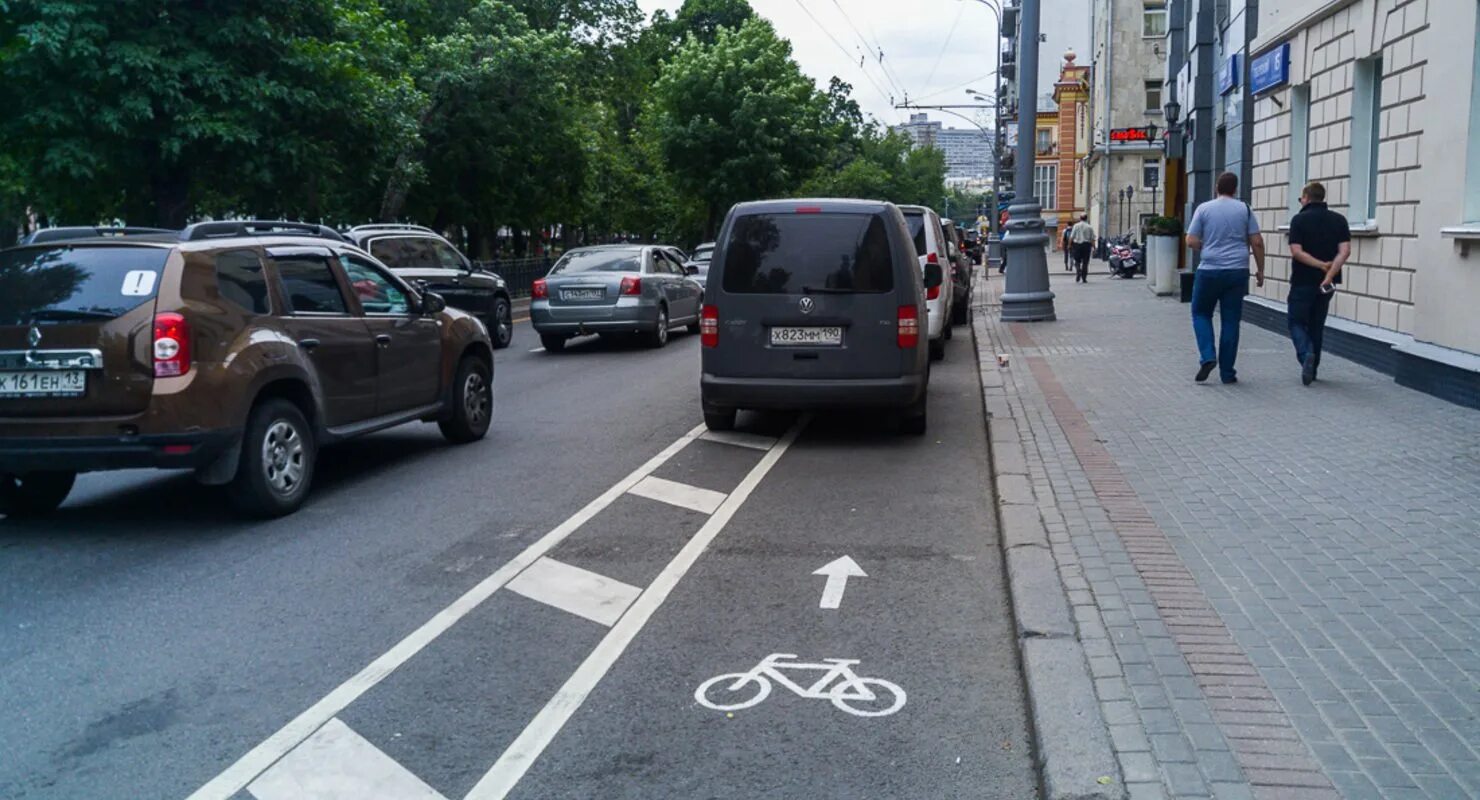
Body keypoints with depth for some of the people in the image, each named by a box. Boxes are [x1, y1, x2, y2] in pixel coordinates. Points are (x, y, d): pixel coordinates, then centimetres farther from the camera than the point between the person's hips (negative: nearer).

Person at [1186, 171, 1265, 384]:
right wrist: (1260, 270, 11)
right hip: (1238, 271, 1)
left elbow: (1191, 242, -4)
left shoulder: (1204, 209, -1)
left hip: (1209, 271, -1)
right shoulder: (1245, 210, 3)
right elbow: (1257, 242, 2)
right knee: (1231, 321, 6)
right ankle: (1227, 372, 9)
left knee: (1201, 314, 16)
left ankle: (1208, 357, -4)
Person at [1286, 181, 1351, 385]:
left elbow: (1296, 251, -17)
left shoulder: (1299, 219, -7)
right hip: (1326, 283, 4)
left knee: (1296, 322, 7)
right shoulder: (1339, 220, 4)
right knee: (1317, 324, 15)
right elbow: (1345, 251, -7)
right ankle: (1312, 368, 20)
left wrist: (1321, 265, -14)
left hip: (1303, 281, -4)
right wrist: (1330, 274, -15)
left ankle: (1306, 354, -19)